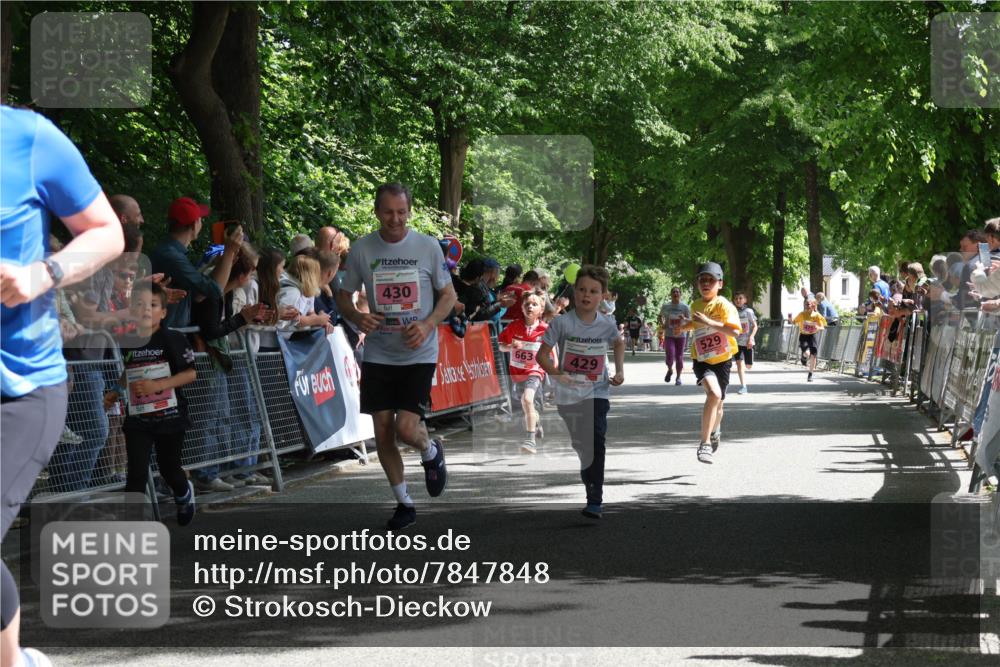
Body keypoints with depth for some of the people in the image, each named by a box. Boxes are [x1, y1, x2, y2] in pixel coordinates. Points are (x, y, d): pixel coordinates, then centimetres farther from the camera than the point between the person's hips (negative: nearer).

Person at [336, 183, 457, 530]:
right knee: (382, 433, 3)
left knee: (406, 427, -15)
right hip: (378, 355, 2)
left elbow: (449, 296, 4)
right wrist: (357, 317, -13)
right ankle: (403, 503, 20)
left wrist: (427, 325, -14)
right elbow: (343, 296, 9)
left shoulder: (428, 246, -3)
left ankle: (431, 452, 21)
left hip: (419, 355, -2)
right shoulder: (361, 249, 0)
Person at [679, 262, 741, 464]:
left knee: (717, 403, 13)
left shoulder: (724, 305, -14)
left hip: (722, 360, -1)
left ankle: (715, 431, 49)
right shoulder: (695, 306, 3)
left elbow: (734, 331, -30)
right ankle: (705, 443, -23)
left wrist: (707, 322, -33)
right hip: (702, 360, 1)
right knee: (714, 393, -27)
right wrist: (685, 327, 8)